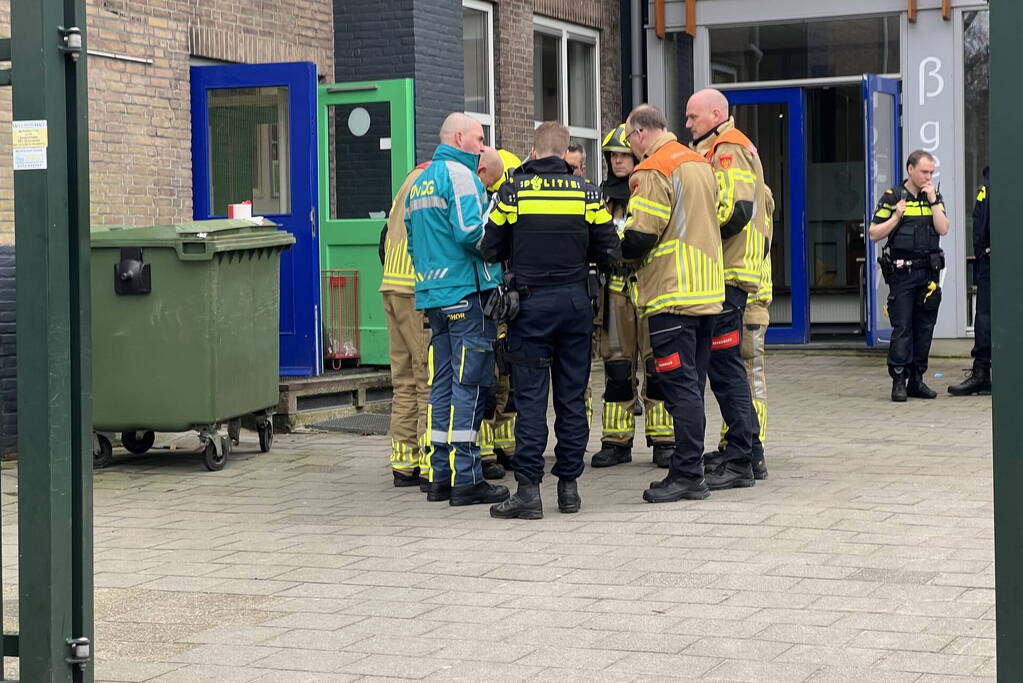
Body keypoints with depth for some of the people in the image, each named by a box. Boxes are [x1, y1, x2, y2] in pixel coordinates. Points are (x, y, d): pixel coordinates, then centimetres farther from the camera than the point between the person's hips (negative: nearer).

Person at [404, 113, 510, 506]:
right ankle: (466, 479, -7)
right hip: (467, 292, -9)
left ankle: (441, 476, 14)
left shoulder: (419, 182, 18)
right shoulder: (459, 174, -10)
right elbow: (470, 232, -21)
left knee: (443, 385, 12)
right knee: (470, 385, -7)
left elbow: (413, 241, 21)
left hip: (433, 294, 9)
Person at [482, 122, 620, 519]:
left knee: (530, 397, -2)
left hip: (530, 303, -2)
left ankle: (528, 488, -6)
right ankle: (569, 485, 12)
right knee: (572, 396, 9)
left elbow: (490, 251, -1)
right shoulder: (586, 193, 0)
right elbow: (610, 252, 2)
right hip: (576, 302, 2)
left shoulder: (513, 191, -4)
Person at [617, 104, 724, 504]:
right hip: (707, 291, 9)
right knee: (690, 385, 13)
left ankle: (687, 475, -6)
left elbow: (639, 238, -19)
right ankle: (689, 468, 18)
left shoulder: (652, 171, -13)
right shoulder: (700, 164, 15)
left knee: (680, 386, -7)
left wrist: (616, 249, 3)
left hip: (672, 293, -9)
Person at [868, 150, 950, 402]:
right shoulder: (892, 198, 0)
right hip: (902, 271, -4)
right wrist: (896, 217, -13)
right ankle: (899, 381, -3)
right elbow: (874, 234, -1)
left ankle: (916, 379, 13)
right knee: (902, 327, -6)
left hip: (928, 271, 4)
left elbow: (943, 229, -2)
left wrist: (933, 201, -8)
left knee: (924, 327, 6)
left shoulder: (934, 197, 11)